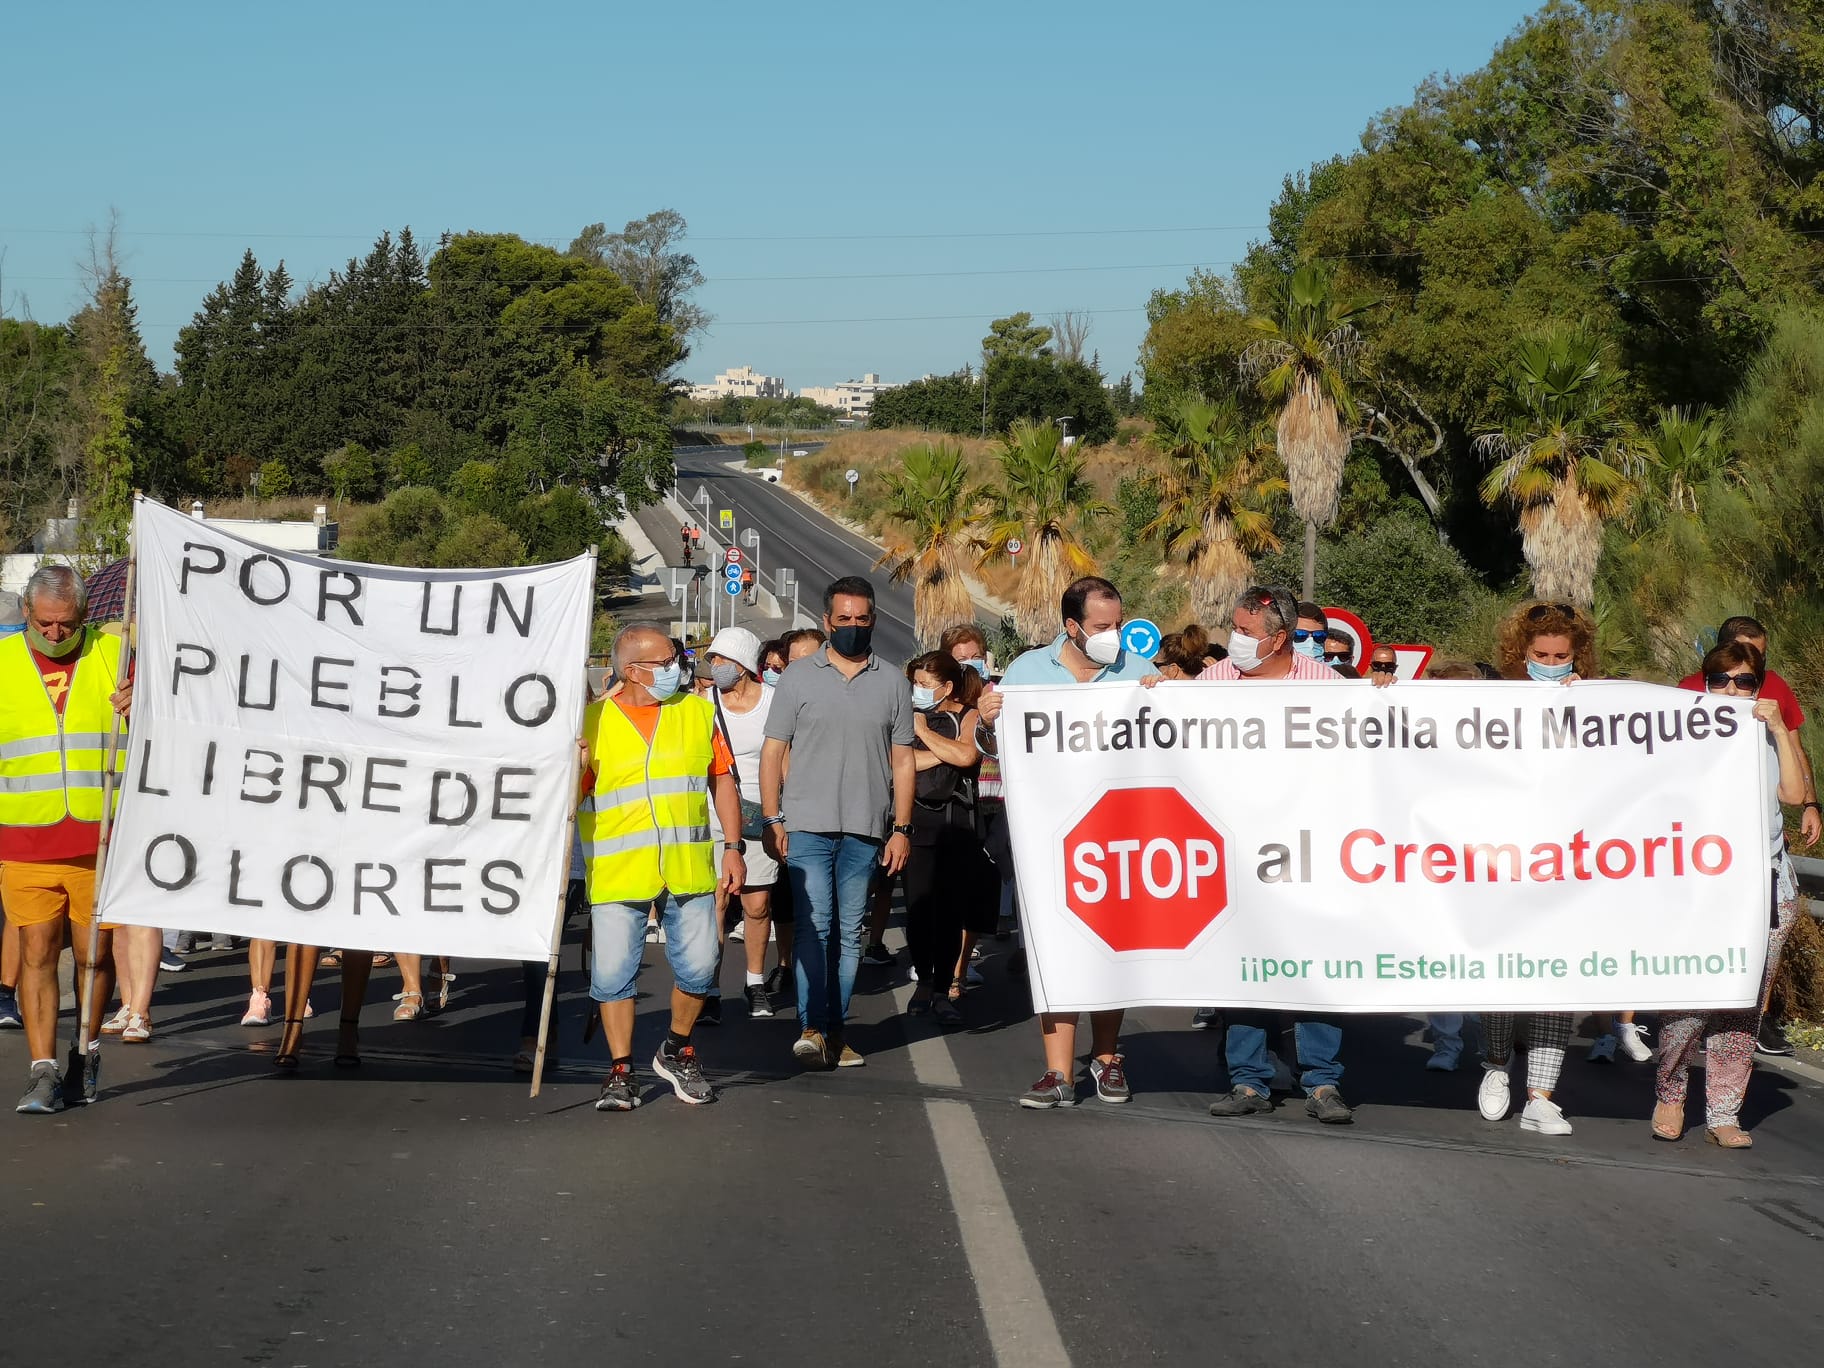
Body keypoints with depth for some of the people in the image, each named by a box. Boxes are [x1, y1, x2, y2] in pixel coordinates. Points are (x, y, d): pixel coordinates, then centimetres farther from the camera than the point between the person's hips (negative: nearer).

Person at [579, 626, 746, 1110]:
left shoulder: (697, 711, 9)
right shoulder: (593, 721, 1)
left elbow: (722, 780, 12)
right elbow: (572, 797, 3)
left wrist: (733, 848, 7)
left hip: (688, 867, 2)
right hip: (618, 871, -2)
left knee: (697, 967, 1)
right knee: (612, 973, -2)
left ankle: (677, 1050, 26)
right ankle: (621, 1071, 12)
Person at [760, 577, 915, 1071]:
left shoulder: (892, 683, 10)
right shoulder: (799, 676, 6)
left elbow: (902, 761, 10)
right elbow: (774, 751, 5)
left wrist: (901, 828, 3)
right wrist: (772, 819, -3)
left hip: (865, 831, 2)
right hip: (807, 826, -2)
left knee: (849, 932, 5)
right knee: (814, 925, -10)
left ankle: (834, 1031, 10)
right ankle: (812, 1028, -12)